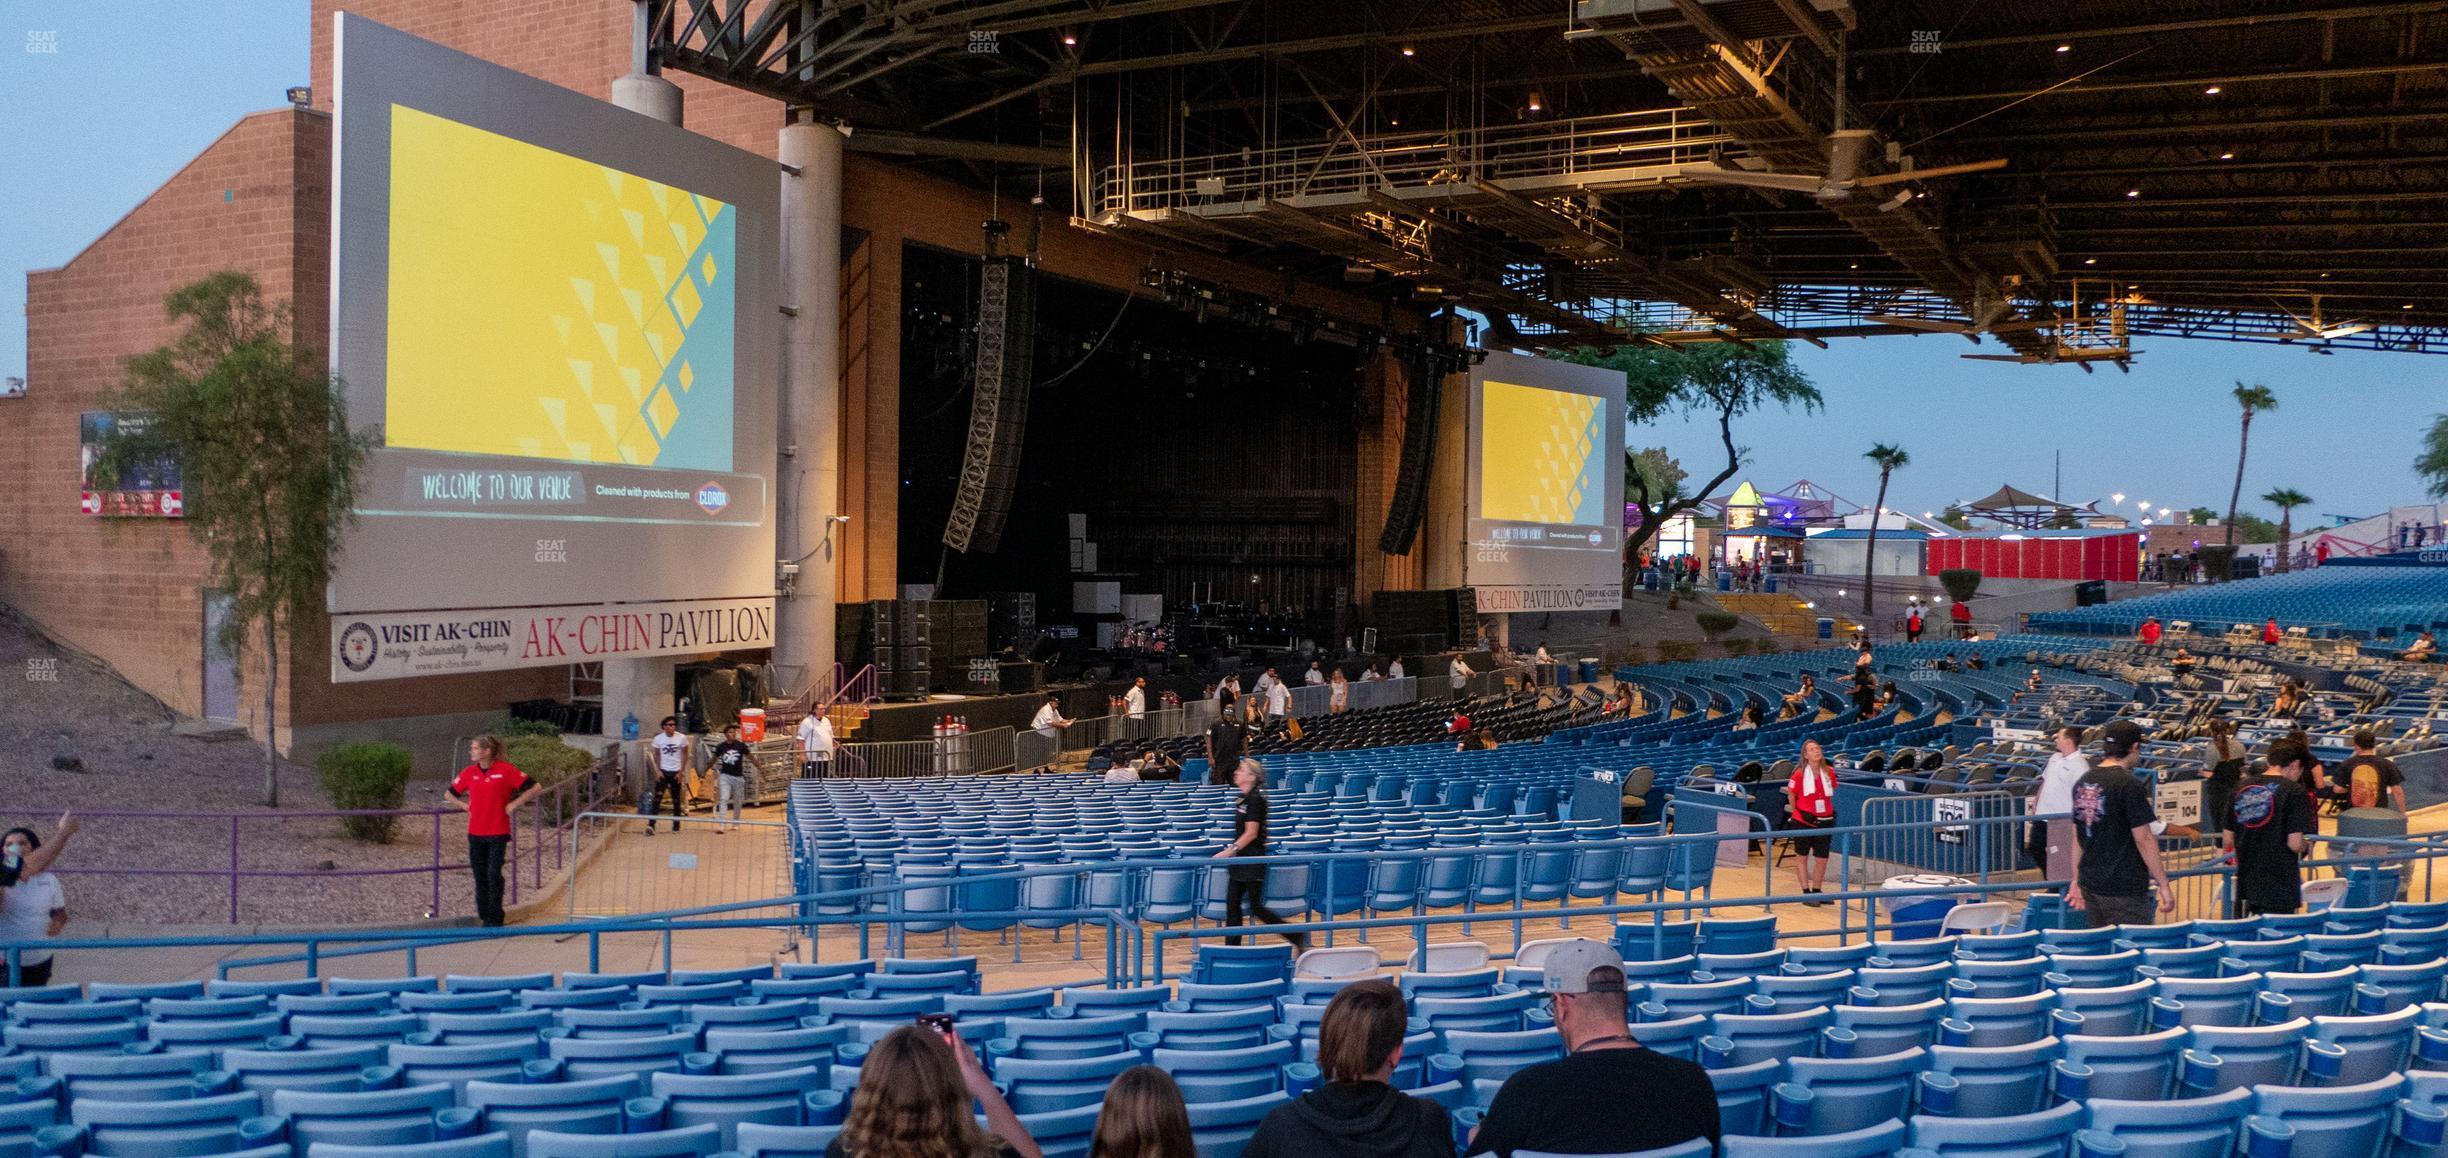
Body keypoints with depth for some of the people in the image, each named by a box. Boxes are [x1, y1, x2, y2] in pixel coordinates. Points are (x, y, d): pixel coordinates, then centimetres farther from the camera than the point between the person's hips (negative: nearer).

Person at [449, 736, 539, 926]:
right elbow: (451, 794, 21)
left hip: (498, 833, -4)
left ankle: (495, 920, 1)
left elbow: (535, 788, -4)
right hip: (475, 833, 4)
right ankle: (485, 918, 17)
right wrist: (465, 806, 5)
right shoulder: (469, 773, 5)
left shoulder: (506, 770, -8)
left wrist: (513, 804, -7)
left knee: (494, 875, -8)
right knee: (480, 877, 7)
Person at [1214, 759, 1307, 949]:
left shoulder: (1255, 800, -16)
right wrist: (1232, 852, 18)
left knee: (1256, 906, -4)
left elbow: (1251, 833, -20)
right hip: (1240, 860, 9)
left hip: (1253, 860, -9)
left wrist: (1229, 851, -21)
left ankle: (1298, 937, 4)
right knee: (1232, 904, 7)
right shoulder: (1243, 799, 11)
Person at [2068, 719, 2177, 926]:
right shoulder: (2130, 785, -13)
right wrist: (2164, 885, -9)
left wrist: (2077, 879, 20)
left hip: (2090, 884, 7)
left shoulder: (2083, 782, 8)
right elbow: (2143, 840, -14)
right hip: (2124, 889, -7)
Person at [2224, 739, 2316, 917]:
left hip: (2245, 883, 5)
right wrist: (2304, 846, 8)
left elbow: (2227, 840, 7)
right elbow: (2295, 844, -13)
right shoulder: (2294, 791, -8)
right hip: (2279, 888, -5)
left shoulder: (2241, 788, 6)